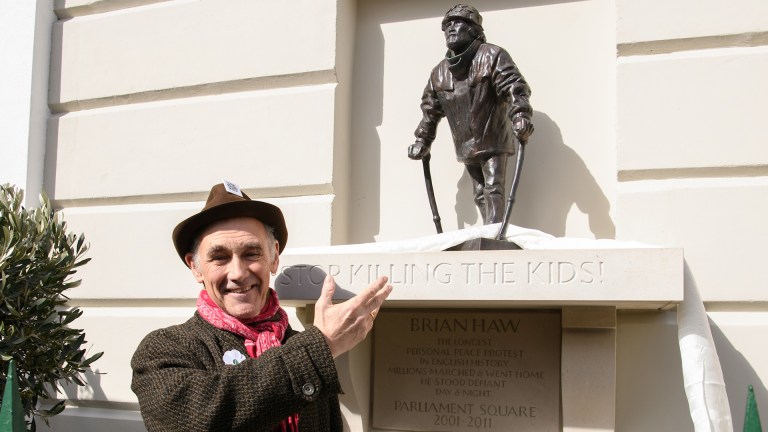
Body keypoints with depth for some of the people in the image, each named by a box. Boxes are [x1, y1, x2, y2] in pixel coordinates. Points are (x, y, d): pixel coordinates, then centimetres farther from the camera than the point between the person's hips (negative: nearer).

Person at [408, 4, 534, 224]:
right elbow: (430, 109, 19)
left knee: (493, 189, -13)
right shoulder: (439, 72, 9)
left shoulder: (492, 56, -9)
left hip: (493, 141, -6)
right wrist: (422, 140, 17)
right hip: (466, 146, 6)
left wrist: (520, 116, -35)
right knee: (479, 193, 7)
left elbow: (514, 89, -20)